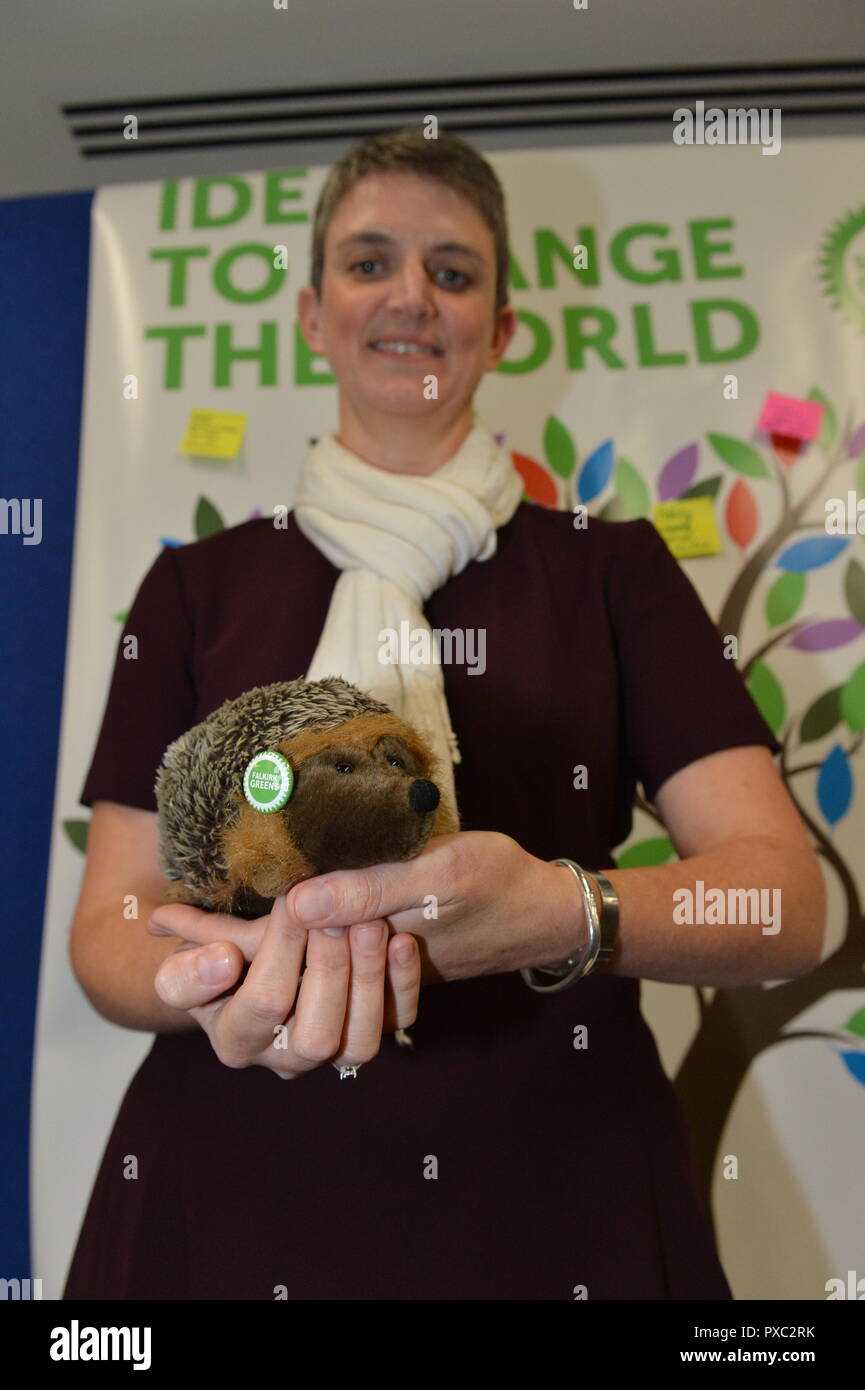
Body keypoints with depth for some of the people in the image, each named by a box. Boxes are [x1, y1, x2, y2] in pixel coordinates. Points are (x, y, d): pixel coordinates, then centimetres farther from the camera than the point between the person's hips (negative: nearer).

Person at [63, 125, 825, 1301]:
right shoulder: (197, 586, 4)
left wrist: (566, 914, -28)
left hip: (553, 1203, 0)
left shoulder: (613, 568, 1)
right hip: (236, 1201, 1)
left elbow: (787, 897, -8)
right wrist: (207, 978, -23)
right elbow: (108, 921, -1)